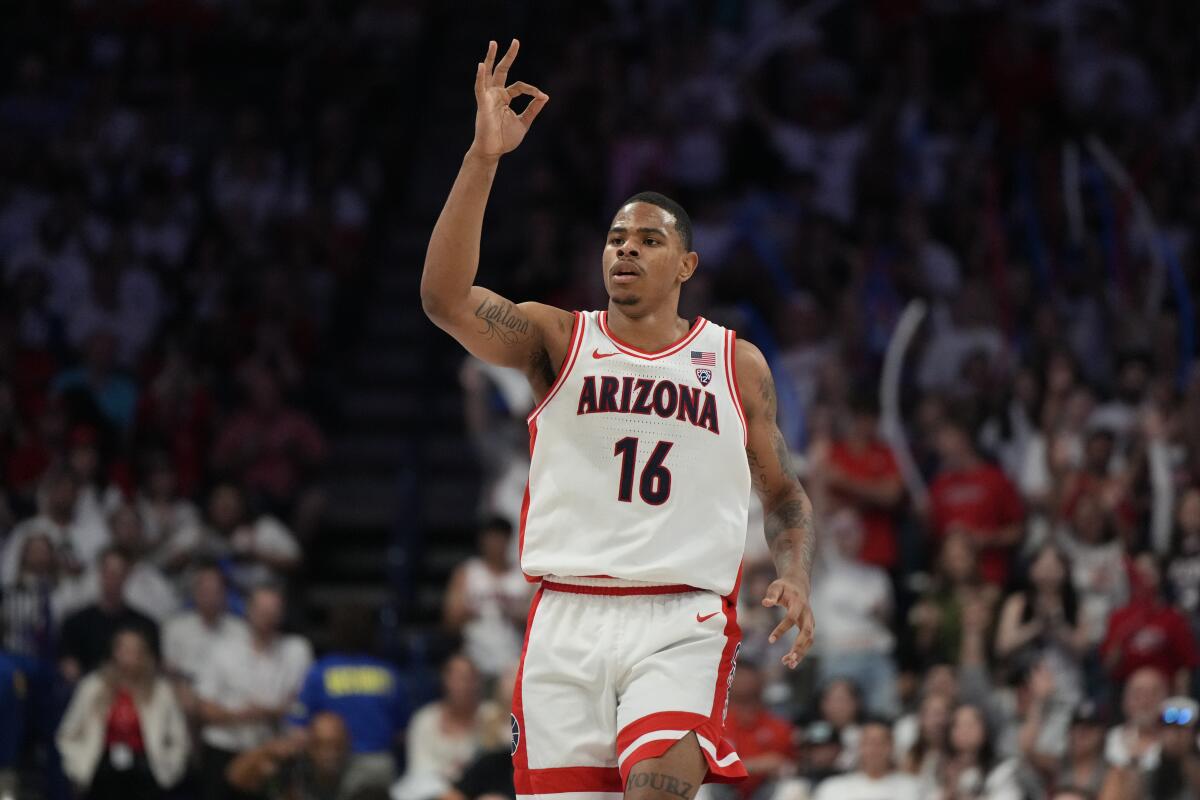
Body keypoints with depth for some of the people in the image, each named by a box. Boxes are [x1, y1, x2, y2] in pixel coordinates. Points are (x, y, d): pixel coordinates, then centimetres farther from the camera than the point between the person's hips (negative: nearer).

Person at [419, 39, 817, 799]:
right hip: (567, 619, 1)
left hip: (681, 622, -1)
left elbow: (785, 493, 20)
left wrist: (795, 579, -1)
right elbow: (445, 297, -10)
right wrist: (483, 159, -19)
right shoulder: (558, 338, 8)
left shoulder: (736, 363, 12)